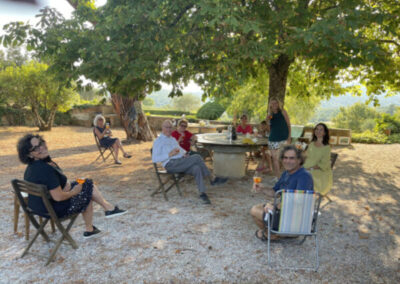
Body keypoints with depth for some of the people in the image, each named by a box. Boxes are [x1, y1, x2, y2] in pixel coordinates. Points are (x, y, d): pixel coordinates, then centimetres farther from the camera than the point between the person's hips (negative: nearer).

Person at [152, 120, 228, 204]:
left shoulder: (173, 139, 25)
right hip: (171, 164, -7)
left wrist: (185, 154, 5)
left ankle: (202, 194, -30)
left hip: (181, 163, 7)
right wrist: (170, 154, -17)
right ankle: (212, 180, -15)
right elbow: (154, 159, -8)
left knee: (196, 169, -26)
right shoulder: (158, 141, 2)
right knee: (197, 157, -24)